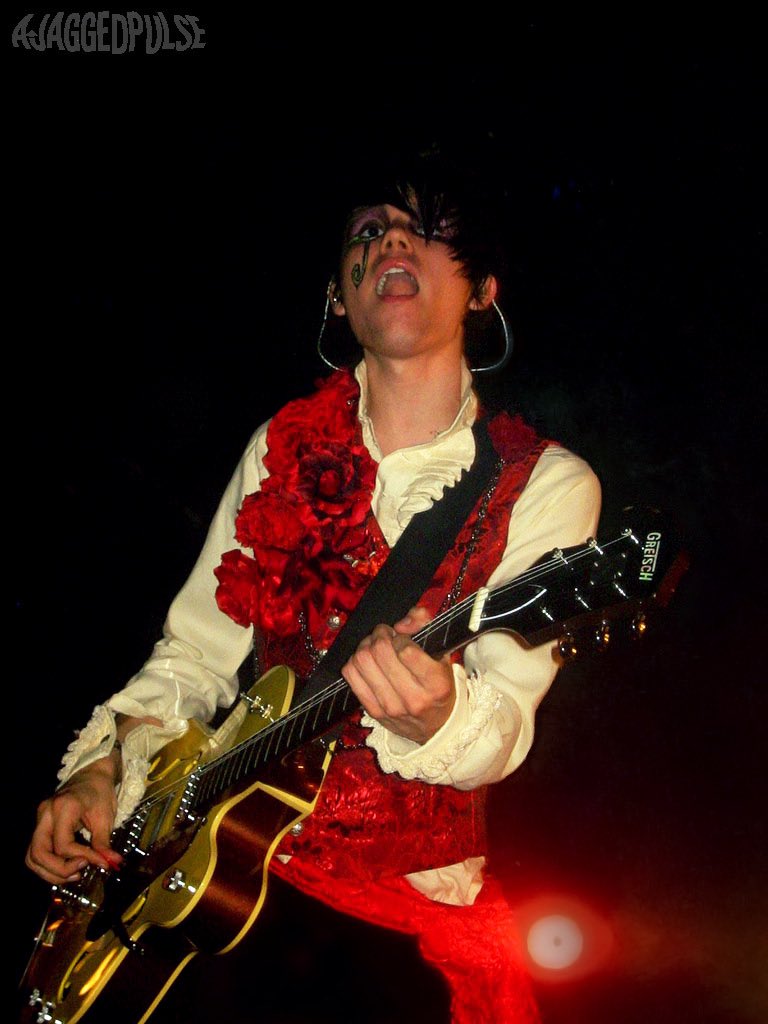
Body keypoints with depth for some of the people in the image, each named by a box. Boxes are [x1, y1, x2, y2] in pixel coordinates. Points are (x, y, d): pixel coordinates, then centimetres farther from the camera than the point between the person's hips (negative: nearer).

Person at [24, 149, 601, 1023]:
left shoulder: (545, 484, -5)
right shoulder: (284, 444, 6)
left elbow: (504, 719, -14)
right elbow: (196, 652, 8)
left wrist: (435, 715, -35)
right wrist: (104, 767, -6)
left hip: (418, 892, -1)